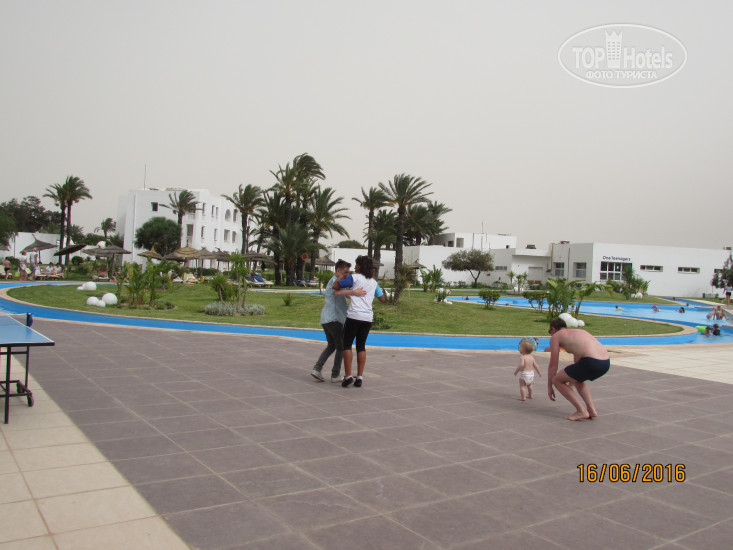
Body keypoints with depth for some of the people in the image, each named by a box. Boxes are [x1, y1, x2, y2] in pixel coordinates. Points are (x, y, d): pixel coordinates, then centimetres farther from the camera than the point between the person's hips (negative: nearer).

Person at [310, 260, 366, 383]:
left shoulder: (333, 281, 22)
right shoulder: (335, 280, -9)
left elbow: (346, 294, 32)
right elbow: (337, 292, -33)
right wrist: (354, 292, -45)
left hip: (325, 319, 9)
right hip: (334, 319, -9)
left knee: (331, 346, 18)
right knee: (341, 347, 3)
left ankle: (317, 369, 5)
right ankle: (335, 375, 5)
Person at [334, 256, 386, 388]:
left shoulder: (355, 277, -1)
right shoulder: (374, 282, 16)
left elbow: (335, 285, -3)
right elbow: (382, 299, 24)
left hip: (354, 316, -5)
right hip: (368, 317, 5)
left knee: (347, 344, 3)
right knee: (361, 346, 13)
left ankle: (348, 376, -4)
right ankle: (359, 377, 10)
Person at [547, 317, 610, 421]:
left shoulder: (556, 336, 11)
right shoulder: (580, 331, 32)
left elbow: (553, 365, 10)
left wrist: (549, 386, 21)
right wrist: (570, 384, 50)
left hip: (591, 362, -8)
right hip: (606, 362, 8)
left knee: (557, 380, 7)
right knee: (577, 378, 34)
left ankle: (581, 411, 2)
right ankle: (591, 409, 23)